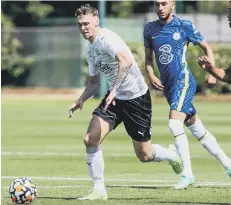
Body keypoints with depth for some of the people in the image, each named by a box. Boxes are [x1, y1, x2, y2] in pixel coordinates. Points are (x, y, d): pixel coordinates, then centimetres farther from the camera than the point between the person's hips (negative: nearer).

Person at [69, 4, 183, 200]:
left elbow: (126, 60, -37)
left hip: (137, 97, -8)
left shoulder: (106, 38, -20)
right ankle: (99, 191, -2)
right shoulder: (90, 49, 9)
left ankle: (172, 156, 35)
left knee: (144, 155, 1)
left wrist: (114, 89, -42)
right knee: (91, 139, -11)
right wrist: (80, 101, 6)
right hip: (115, 98, 8)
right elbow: (94, 82, 22)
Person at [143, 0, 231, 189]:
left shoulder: (185, 26, -4)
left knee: (175, 124, -22)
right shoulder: (150, 29, 9)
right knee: (198, 131, 11)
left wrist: (212, 73, -6)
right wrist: (151, 76, -2)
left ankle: (187, 173, -18)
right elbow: (148, 58, 17)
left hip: (183, 81, -6)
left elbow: (207, 47, 5)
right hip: (167, 86, 6)